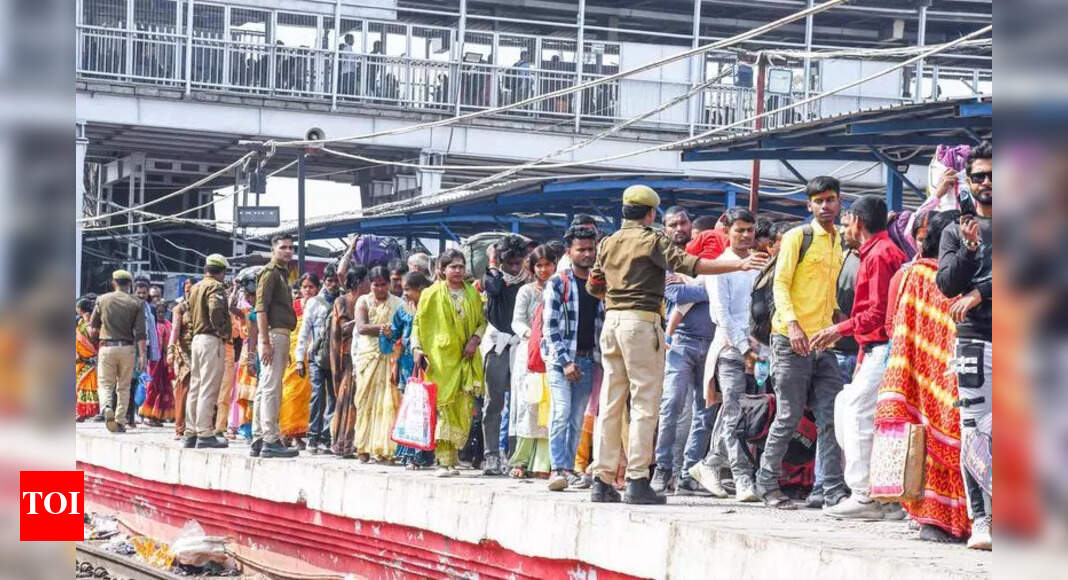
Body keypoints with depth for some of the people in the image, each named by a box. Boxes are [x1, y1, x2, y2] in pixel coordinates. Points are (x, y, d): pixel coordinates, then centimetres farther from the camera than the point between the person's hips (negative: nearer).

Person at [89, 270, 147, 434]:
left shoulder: (102, 300, 3)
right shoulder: (136, 303, 1)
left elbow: (92, 328, 9)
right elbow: (140, 333, -6)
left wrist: (97, 333, 30)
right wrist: (142, 355, -6)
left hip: (106, 346, 0)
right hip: (127, 348, 0)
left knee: (105, 384, 5)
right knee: (124, 386, 12)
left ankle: (107, 408, -25)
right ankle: (120, 421, 10)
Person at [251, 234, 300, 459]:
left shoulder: (281, 274, 22)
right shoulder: (270, 273, -8)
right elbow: (261, 309, -16)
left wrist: (285, 348, 24)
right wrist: (265, 342, -23)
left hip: (281, 334, 10)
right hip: (273, 334, -10)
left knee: (265, 389, 10)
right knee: (271, 389, -11)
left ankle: (258, 440, 13)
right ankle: (270, 441, -14)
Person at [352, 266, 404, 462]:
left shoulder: (397, 303, 10)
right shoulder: (364, 301, 10)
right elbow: (361, 327, -4)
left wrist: (389, 331, -17)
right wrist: (382, 328, -16)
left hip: (390, 357, 0)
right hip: (368, 356, 0)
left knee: (387, 402, -8)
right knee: (366, 401, -3)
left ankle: (384, 447, -8)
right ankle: (364, 447, 0)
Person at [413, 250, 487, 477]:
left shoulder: (472, 294, 12)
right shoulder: (432, 294, 3)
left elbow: (482, 321, 16)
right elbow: (418, 323, 5)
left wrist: (475, 339, -2)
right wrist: (417, 348, -6)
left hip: (465, 358, 3)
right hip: (441, 359, -3)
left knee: (464, 408, 0)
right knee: (443, 408, -8)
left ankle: (452, 458, 9)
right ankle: (444, 461, -9)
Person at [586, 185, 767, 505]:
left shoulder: (607, 243, 16)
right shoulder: (652, 240, -4)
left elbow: (593, 286, 21)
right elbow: (689, 264, -15)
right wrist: (738, 265, -16)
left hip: (611, 321, 7)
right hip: (641, 322, -7)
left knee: (610, 404, 9)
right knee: (645, 403, -4)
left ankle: (602, 480, 9)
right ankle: (637, 481, -9)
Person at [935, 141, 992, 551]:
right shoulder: (955, 232, 13)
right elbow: (947, 285, 2)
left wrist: (979, 292, -8)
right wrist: (968, 250, -14)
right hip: (975, 339, 0)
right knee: (974, 432, -6)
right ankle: (980, 520, -5)